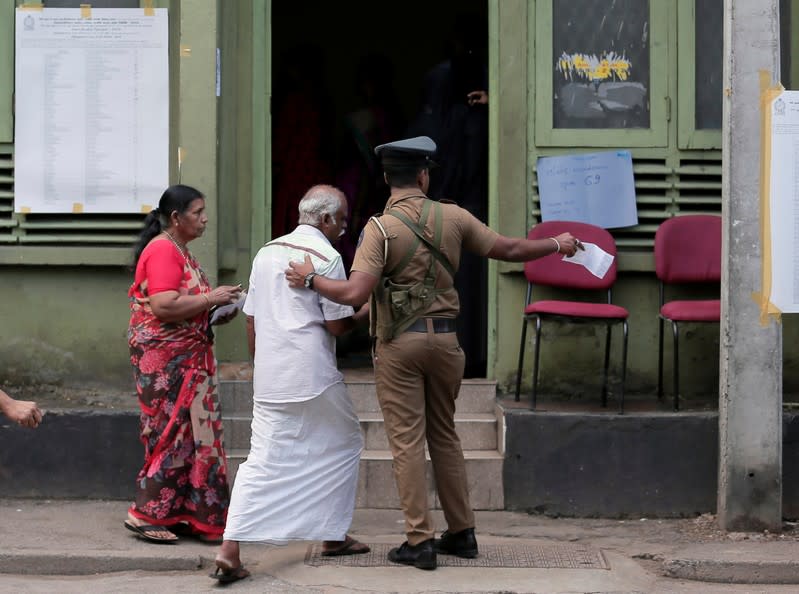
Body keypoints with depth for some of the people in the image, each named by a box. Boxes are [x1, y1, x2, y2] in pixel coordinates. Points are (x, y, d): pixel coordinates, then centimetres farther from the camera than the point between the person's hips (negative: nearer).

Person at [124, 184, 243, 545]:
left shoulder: (179, 250, 17)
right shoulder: (162, 250, -15)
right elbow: (164, 306, -25)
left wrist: (216, 310, 10)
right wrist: (210, 299, -17)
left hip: (186, 359, 10)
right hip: (165, 360, -10)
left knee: (190, 434, 9)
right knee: (173, 434, -7)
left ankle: (178, 514, 13)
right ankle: (145, 515, -1)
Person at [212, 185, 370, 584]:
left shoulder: (267, 252, 11)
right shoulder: (327, 256, -9)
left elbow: (251, 320, 14)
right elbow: (337, 324, -9)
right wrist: (364, 314, 10)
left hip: (269, 378, 6)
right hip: (313, 377, -5)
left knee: (263, 460, 2)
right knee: (342, 445, 17)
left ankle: (230, 551, -12)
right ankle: (333, 536, 24)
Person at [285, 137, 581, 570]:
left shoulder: (381, 228, -11)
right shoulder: (453, 217, 0)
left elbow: (355, 292, -19)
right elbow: (509, 249, 8)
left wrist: (312, 279, -3)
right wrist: (557, 245, 24)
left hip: (399, 343, -4)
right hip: (444, 338, 4)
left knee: (407, 441, 1)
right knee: (444, 436, 16)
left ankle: (419, 540, 0)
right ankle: (461, 532, 21)